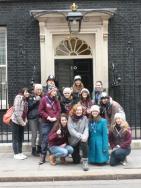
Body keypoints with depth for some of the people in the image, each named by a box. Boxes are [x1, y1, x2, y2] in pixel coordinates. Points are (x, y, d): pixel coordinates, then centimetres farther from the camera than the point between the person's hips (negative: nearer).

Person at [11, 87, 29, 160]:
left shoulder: (25, 99, 11)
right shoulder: (18, 97, -14)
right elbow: (17, 111, -20)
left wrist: (25, 120, 1)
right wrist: (21, 122, -16)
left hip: (22, 122, 8)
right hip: (16, 121, -8)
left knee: (21, 138, 11)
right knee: (15, 138, 0)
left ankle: (20, 153, 19)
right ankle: (16, 154, 5)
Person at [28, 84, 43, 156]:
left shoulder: (43, 97, 11)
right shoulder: (31, 97, 2)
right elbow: (29, 106, -8)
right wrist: (35, 100, -15)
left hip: (41, 117, 4)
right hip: (32, 118, -3)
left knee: (41, 133, 3)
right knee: (34, 134, -4)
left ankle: (39, 148, 20)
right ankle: (33, 149, 7)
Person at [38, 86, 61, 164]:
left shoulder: (56, 100, 10)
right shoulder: (44, 99, -3)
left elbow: (59, 110, 9)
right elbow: (41, 110, -5)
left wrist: (55, 117, -7)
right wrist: (48, 117, -12)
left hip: (55, 122, 4)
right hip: (46, 122, -4)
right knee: (45, 139, -5)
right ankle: (43, 157, 0)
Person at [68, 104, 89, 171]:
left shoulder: (84, 118, 1)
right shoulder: (70, 118, -4)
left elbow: (86, 128, -7)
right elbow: (71, 130, -14)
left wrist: (85, 136, -28)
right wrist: (80, 136, -26)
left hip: (82, 139, 0)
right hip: (73, 140, 0)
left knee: (84, 142, -38)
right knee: (76, 161, 3)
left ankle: (85, 162, -29)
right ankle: (77, 156, 41)